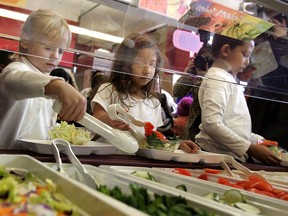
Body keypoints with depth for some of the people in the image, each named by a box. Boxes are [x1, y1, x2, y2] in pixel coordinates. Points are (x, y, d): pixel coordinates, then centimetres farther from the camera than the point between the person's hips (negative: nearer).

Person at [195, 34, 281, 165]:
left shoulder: (228, 79, 15)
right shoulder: (217, 79, -12)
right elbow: (212, 125, -23)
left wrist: (257, 140, 10)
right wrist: (250, 149, -19)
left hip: (232, 156, 8)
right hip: (216, 155, -8)